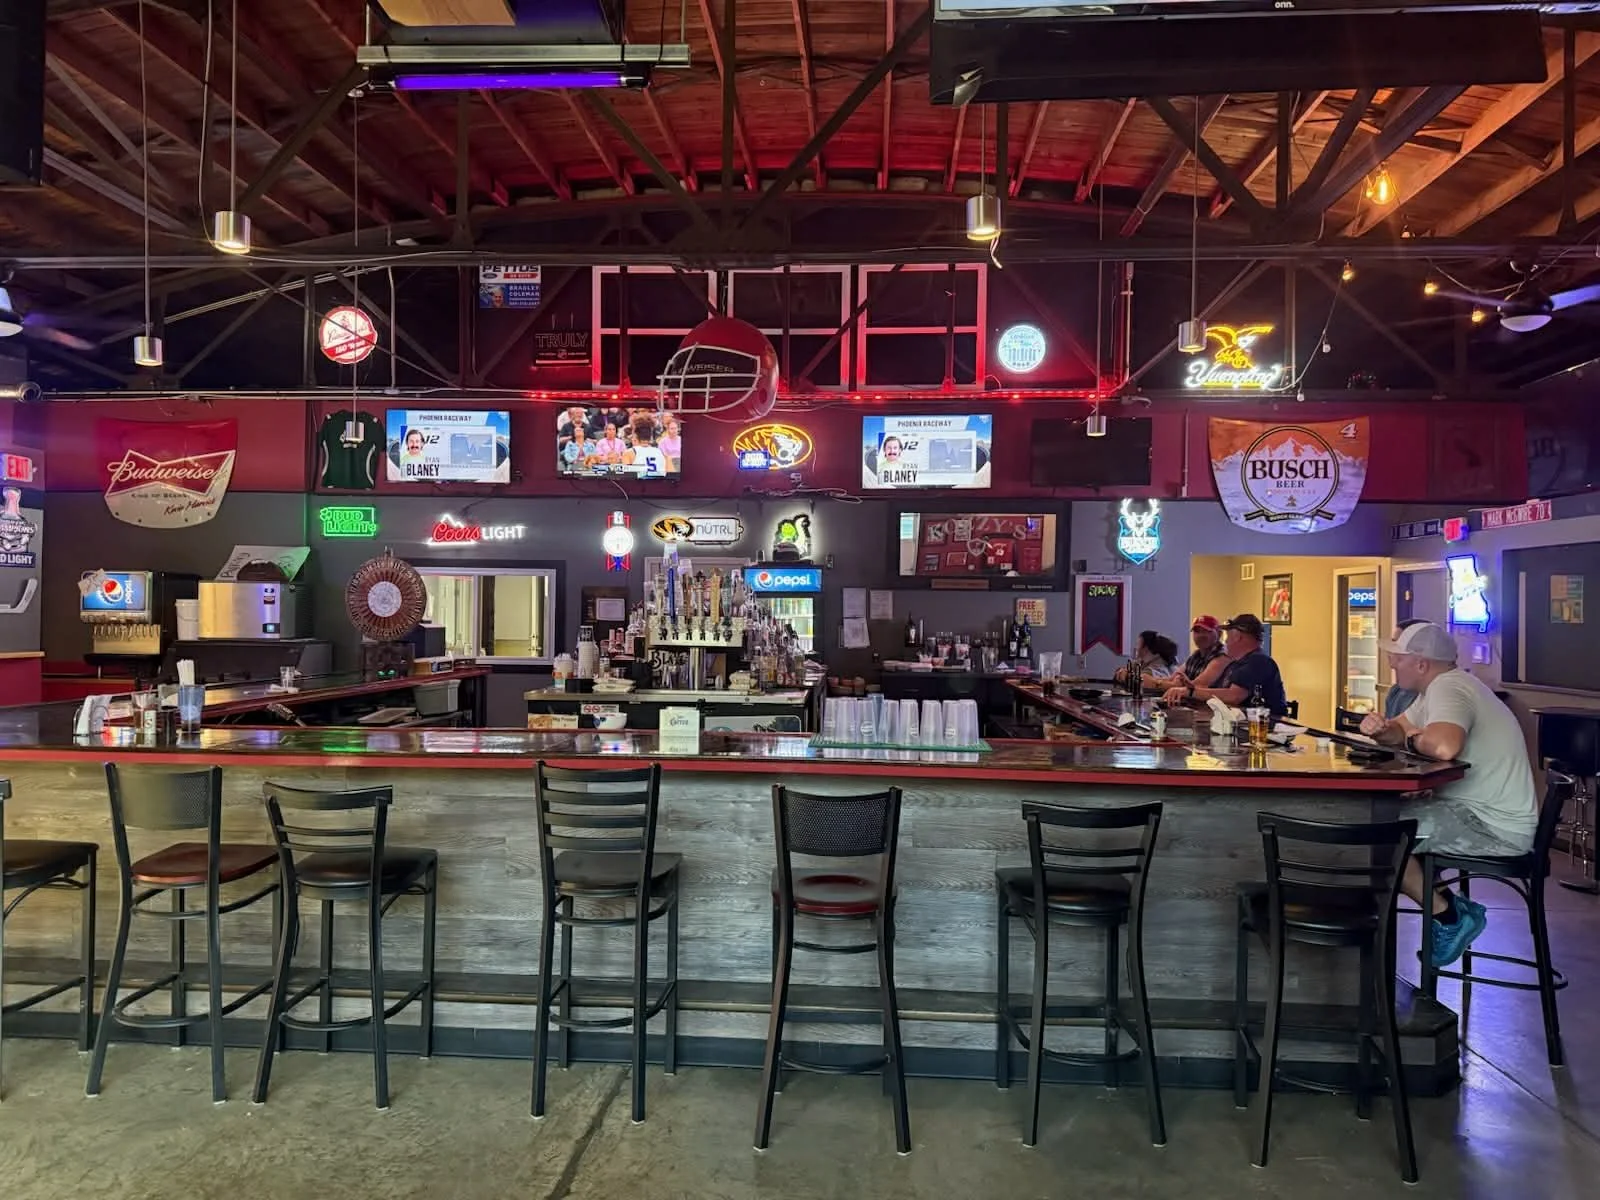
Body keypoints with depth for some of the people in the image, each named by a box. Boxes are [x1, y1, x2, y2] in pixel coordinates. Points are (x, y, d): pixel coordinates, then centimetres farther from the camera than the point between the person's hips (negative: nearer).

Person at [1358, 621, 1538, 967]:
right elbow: (1400, 729, 18)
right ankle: (1446, 902, 12)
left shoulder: (1447, 688, -21)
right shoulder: (1435, 687, 11)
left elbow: (1444, 747, -42)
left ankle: (1447, 914, -2)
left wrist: (1412, 739, -18)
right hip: (1478, 812, 11)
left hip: (1497, 826, -11)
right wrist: (1381, 729, -7)